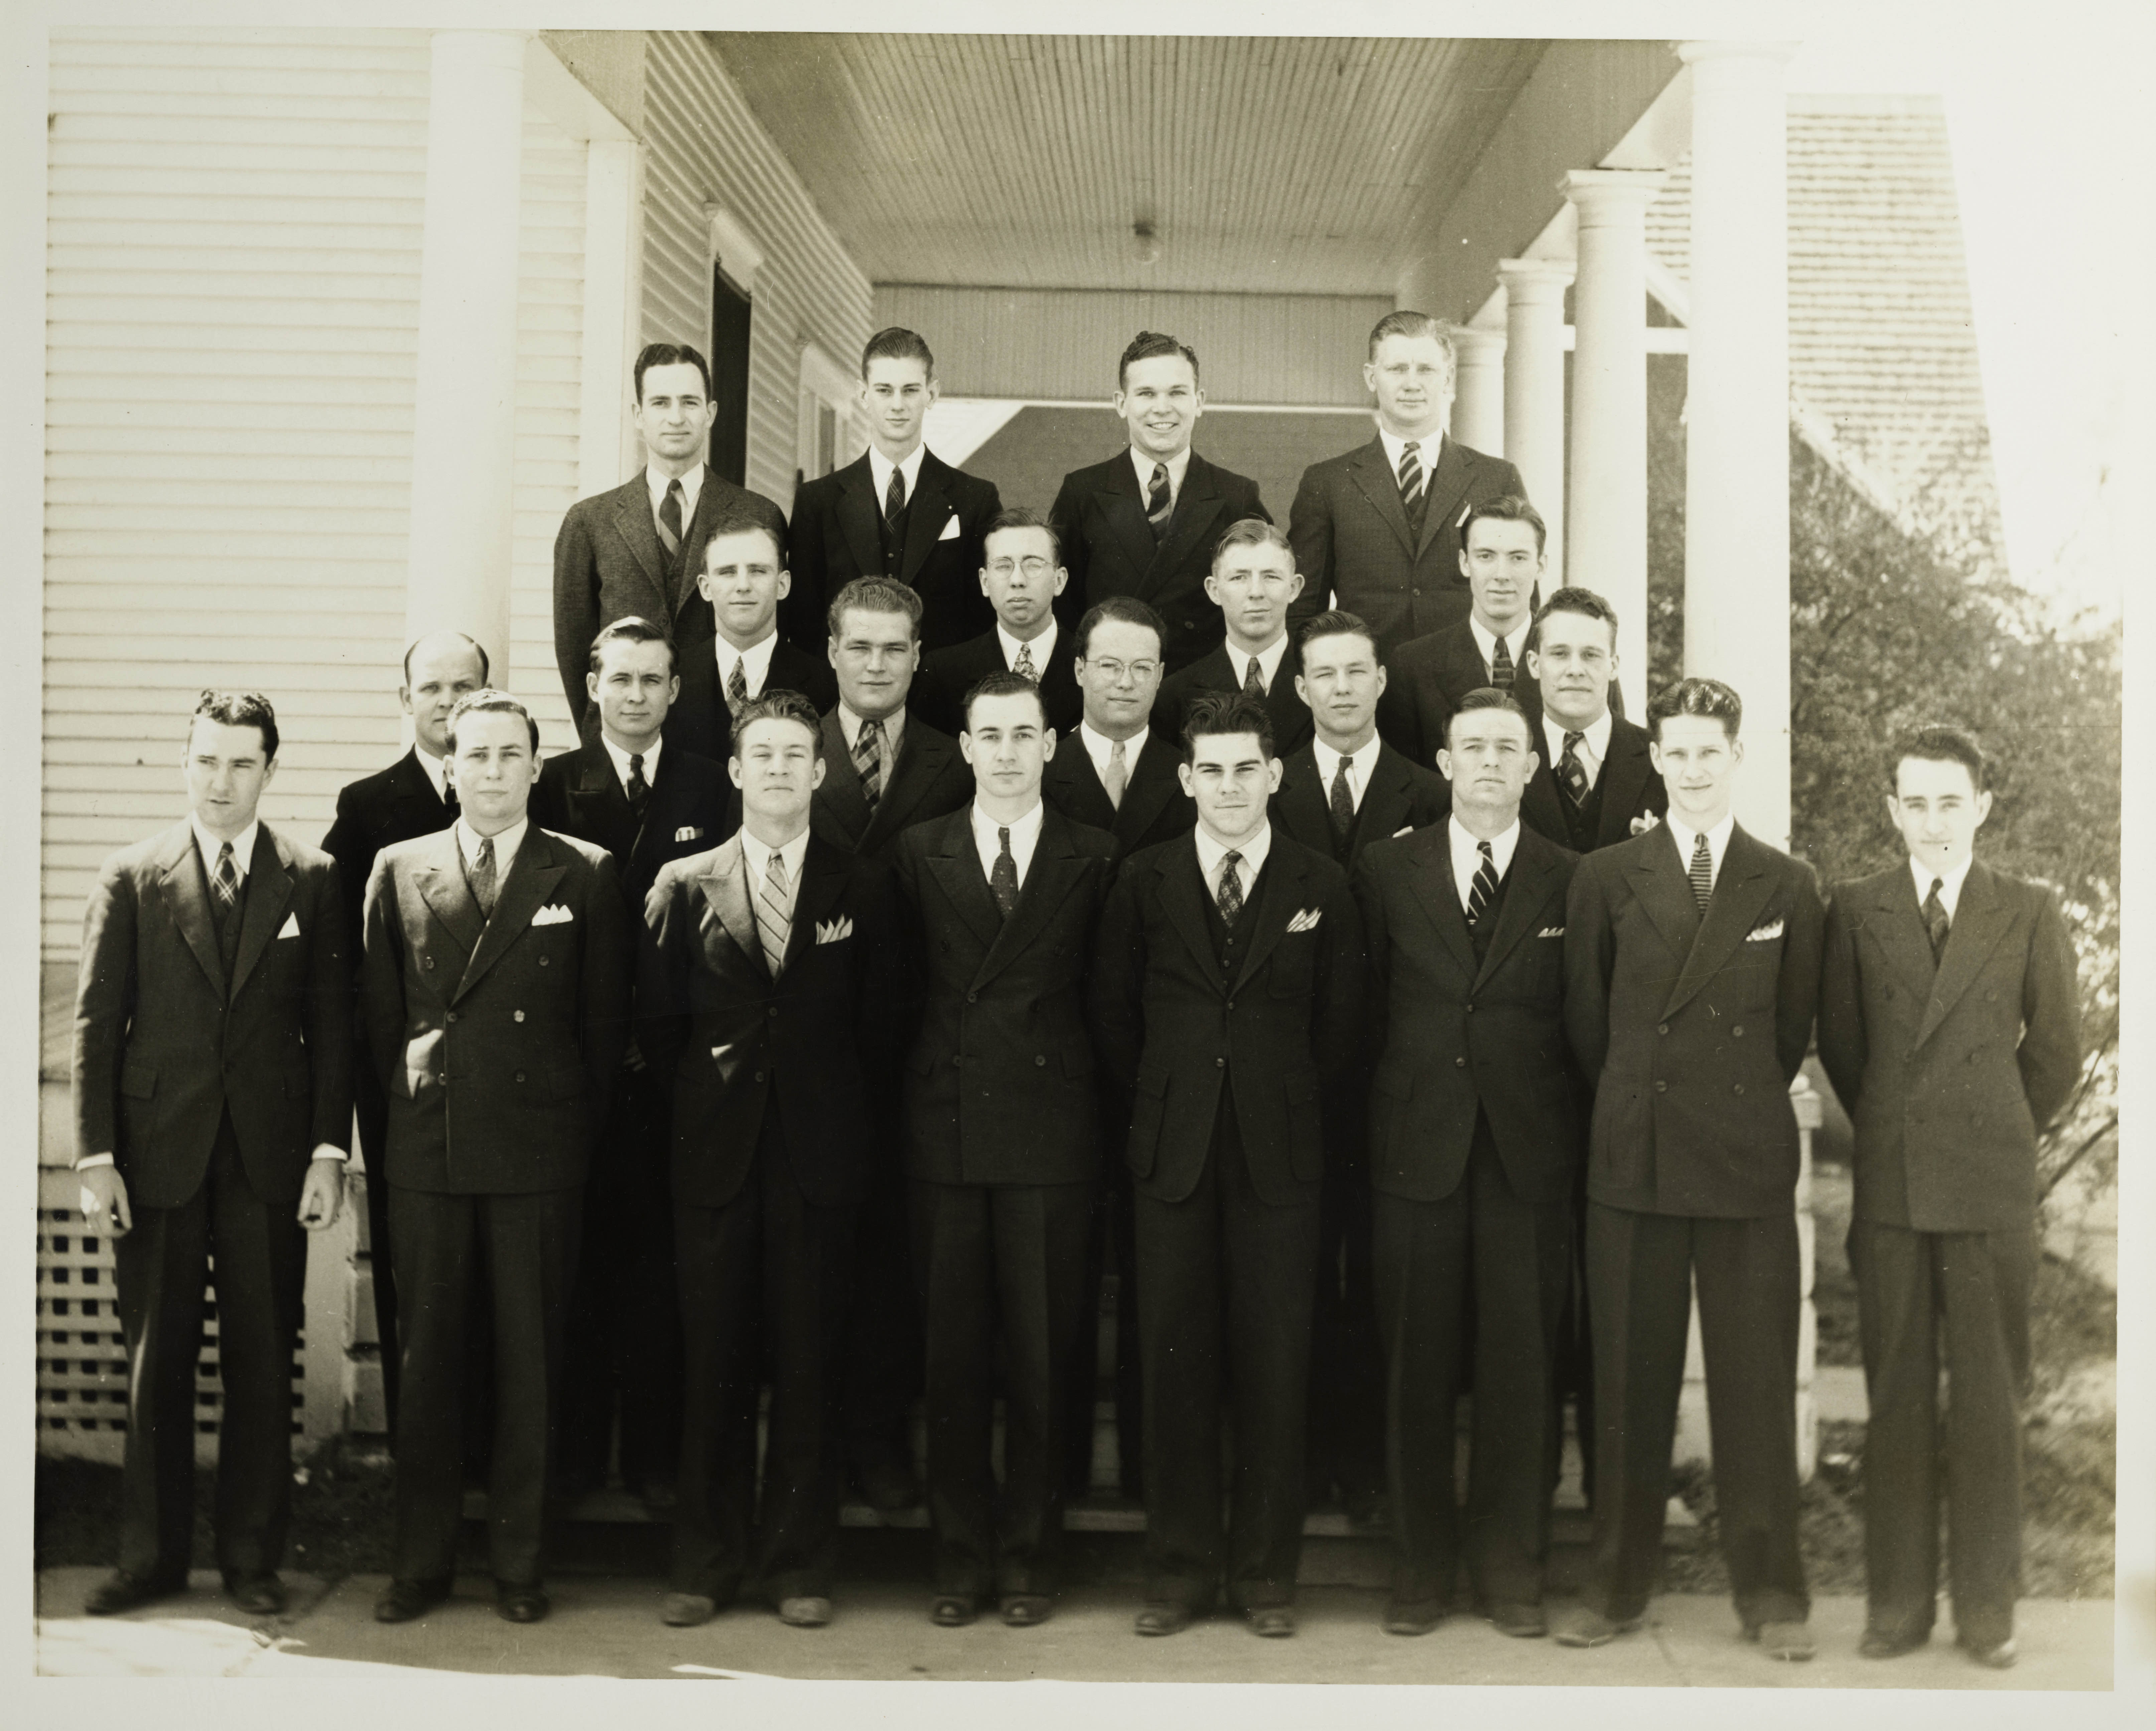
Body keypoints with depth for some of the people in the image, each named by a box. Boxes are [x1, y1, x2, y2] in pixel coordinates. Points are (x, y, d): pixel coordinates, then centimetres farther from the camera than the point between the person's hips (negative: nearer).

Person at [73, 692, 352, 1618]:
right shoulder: (132, 878, 3)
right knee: (156, 1365, 7)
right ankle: (152, 1556, 20)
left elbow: (332, 1024, 3)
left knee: (262, 1364, 6)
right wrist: (96, 1157, -5)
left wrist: (329, 1152, -4)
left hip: (269, 1158, 0)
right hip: (158, 1153, 0)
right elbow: (96, 1024, 2)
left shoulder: (312, 880, 3)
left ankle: (252, 1557, 18)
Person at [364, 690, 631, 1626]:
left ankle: (519, 1561, 14)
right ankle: (420, 1560, 17)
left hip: (539, 1153, -1)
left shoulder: (585, 874, 3)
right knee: (427, 1361, 7)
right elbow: (379, 1012, 12)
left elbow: (606, 1021, 4)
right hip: (428, 1152, 2)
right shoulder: (398, 870, 8)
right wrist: (408, 1095, 7)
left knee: (531, 1362, 4)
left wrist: (580, 1131, 3)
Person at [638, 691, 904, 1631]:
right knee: (714, 1361, 4)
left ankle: (799, 1565, 14)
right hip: (717, 1156, 1)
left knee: (809, 1363, 3)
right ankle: (706, 1564, 15)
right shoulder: (683, 886, 5)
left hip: (819, 1156, 0)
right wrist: (700, 1104, 6)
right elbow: (658, 1022, 8)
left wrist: (856, 1127, 3)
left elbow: (880, 1024, 6)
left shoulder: (862, 887, 5)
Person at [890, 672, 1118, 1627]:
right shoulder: (917, 854, 8)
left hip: (1051, 1130, -1)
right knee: (952, 1353, 5)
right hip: (945, 1132, 1)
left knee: (1042, 1353, 3)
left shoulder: (1095, 858, 4)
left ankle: (1031, 1555, 14)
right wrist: (921, 1089, 4)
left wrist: (1085, 1094, 2)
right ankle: (961, 1555, 15)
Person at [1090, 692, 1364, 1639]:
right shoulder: (1143, 881, 5)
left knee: (1275, 1364, 2)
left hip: (1278, 1153, 0)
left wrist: (1283, 1101, 6)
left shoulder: (1322, 886, 4)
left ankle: (1265, 1570, 14)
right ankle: (1180, 1567, 14)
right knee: (1174, 1360, 3)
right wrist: (1163, 1101, 7)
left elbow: (1340, 1025, 8)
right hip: (1175, 1152, 1)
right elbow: (1114, 1013, 11)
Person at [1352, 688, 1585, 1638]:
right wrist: (1396, 1105, 4)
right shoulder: (1386, 871, 6)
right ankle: (1422, 1563, 15)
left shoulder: (1573, 881, 5)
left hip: (1531, 1155, 0)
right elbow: (1367, 1009, 8)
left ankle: (1512, 1566, 15)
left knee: (1524, 1364, 3)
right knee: (1419, 1365, 4)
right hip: (1418, 1148, 0)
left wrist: (1571, 1128, 1)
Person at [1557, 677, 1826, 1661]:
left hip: (1748, 1160, 0)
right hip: (1634, 1161, 0)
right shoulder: (1605, 879, 4)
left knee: (1756, 1381, 4)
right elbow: (1585, 1023, 8)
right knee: (1630, 1379, 5)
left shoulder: (1786, 887, 5)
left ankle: (1771, 1596, 15)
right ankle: (1618, 1588, 16)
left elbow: (1793, 1027, 12)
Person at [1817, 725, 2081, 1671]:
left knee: (1989, 1402, 3)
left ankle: (1987, 1607, 13)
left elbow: (2057, 1051, 10)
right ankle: (1897, 1600, 12)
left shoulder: (2030, 912, 5)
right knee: (1897, 1398, 4)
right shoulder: (1855, 909, 6)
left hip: (1991, 1192, 0)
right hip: (1890, 1191, 1)